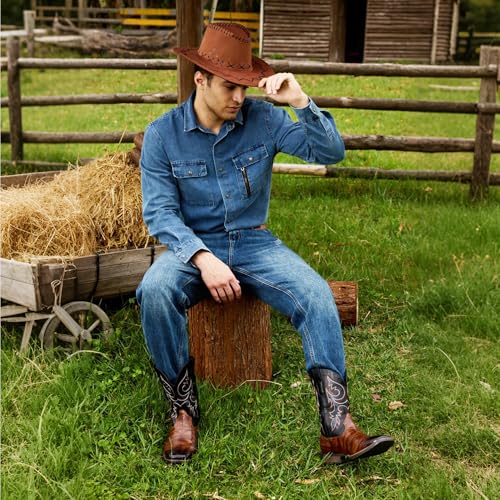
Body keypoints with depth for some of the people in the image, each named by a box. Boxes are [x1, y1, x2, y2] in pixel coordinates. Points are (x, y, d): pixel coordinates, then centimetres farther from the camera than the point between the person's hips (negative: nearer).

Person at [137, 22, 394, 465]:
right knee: (154, 292, -34)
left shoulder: (263, 119, -3)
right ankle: (184, 411, -15)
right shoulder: (163, 134, -5)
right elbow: (160, 211, -10)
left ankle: (337, 429, -25)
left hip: (254, 243, 1)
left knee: (316, 295, -26)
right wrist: (203, 259, -25)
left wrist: (300, 101, -23)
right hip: (193, 245, -1)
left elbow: (331, 152, -8)